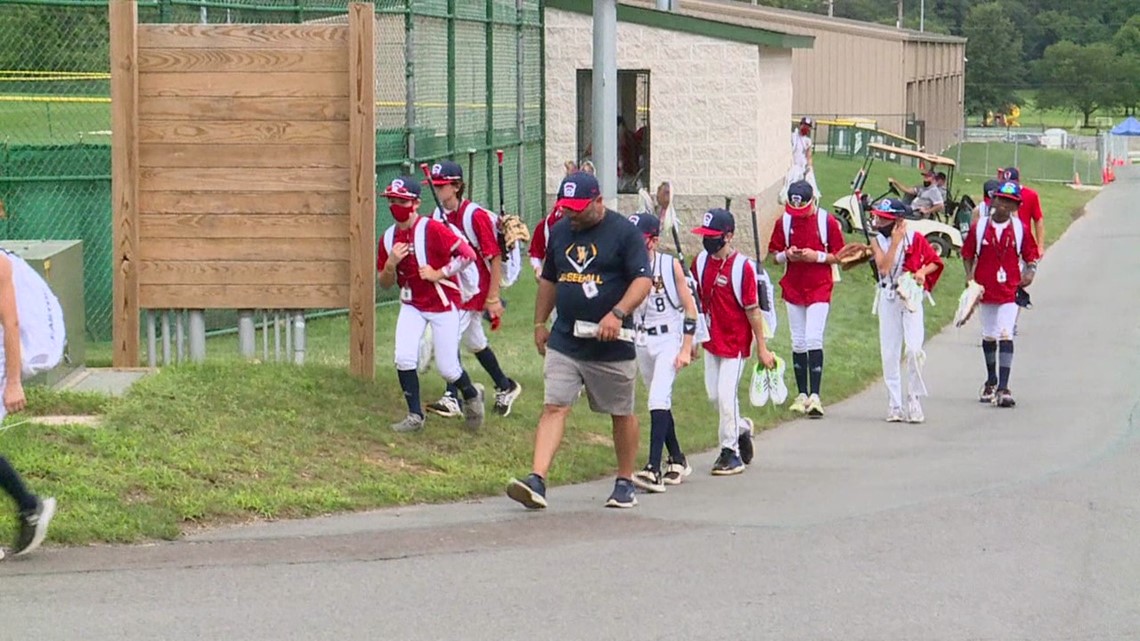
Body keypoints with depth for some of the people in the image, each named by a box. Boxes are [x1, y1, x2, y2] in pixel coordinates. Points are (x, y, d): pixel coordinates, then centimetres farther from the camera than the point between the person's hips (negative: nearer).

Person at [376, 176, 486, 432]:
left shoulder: (432, 229, -18)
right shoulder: (389, 238, 2)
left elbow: (468, 254, -22)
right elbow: (385, 283, 6)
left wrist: (439, 274, -21)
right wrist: (391, 263, -13)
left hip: (443, 304, -5)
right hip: (412, 305, 5)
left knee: (447, 368, -1)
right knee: (404, 358, -12)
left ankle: (472, 395, 31)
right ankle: (414, 416, 2)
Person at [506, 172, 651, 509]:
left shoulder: (624, 232, -7)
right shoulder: (559, 232, 10)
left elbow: (643, 280, -14)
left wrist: (618, 313, -27)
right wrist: (540, 323, 22)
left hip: (612, 344, -4)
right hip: (564, 341, 4)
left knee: (621, 413, 9)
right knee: (554, 407, -9)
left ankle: (625, 482, 25)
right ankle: (537, 481, -19)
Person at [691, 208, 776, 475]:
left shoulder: (743, 267, -18)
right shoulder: (700, 262, 0)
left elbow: (753, 310, -15)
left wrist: (762, 348, -11)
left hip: (736, 341, -7)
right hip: (712, 340, 7)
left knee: (726, 395, -8)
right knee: (714, 395, 11)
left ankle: (731, 452, 3)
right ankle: (742, 428, 36)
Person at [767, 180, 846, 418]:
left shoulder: (827, 222, -5)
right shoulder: (784, 221, 4)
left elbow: (839, 256, 0)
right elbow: (774, 254, 10)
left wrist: (818, 256, -17)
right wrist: (786, 255, -11)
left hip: (819, 288, -4)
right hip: (793, 288, 4)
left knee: (813, 339, -14)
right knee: (798, 342, 7)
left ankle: (815, 396, -16)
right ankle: (802, 394, 15)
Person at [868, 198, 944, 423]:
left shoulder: (915, 239, -2)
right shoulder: (878, 241, 2)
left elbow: (935, 261, 7)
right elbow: (883, 268, -14)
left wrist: (922, 272, -12)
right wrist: (895, 241, -15)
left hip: (911, 297, -2)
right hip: (888, 299, 2)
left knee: (913, 349, -14)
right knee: (889, 352, 3)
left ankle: (914, 399, 0)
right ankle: (894, 405, 9)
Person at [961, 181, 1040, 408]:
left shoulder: (1020, 229, 0)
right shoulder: (979, 227, 0)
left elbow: (1031, 254, 8)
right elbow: (967, 253, 7)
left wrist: (1030, 272, -9)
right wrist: (969, 277, -5)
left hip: (1009, 290, -2)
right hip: (985, 289, 2)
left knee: (1006, 336, -13)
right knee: (988, 336, 14)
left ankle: (1003, 387, -17)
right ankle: (991, 381, 33)